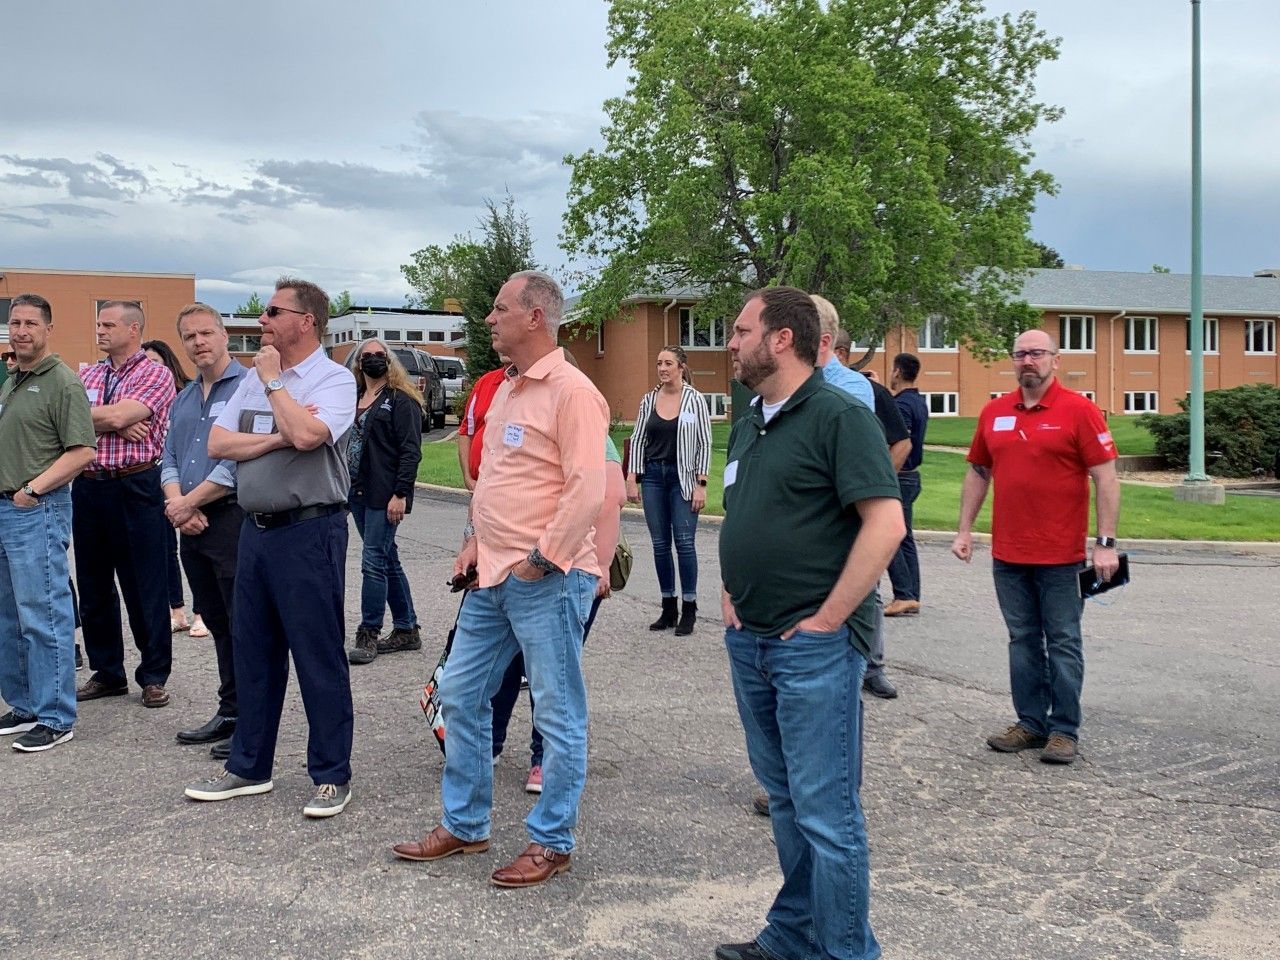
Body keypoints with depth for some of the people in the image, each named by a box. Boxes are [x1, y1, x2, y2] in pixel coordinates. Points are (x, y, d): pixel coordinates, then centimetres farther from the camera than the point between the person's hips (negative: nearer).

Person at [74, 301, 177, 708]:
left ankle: (154, 675, 11)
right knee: (93, 587, 12)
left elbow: (119, 415, -17)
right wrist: (118, 424, -12)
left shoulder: (156, 375, -3)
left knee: (145, 587, 1)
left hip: (135, 488, -6)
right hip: (87, 488, 6)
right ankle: (106, 672, 24)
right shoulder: (87, 376, 14)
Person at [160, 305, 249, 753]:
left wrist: (188, 503, -11)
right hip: (192, 527, 8)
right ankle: (230, 713, 23)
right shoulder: (184, 399, 18)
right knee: (218, 624, 14)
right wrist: (178, 504, -5)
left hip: (233, 519, -8)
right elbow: (169, 459, 16)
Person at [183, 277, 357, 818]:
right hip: (256, 529, 7)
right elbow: (218, 443, 3)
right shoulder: (254, 380, 14)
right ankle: (248, 767, 27)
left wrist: (273, 381, -10)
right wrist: (277, 437, -12)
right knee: (252, 652, 14)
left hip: (309, 531, -7)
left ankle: (332, 776, 11)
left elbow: (306, 434, -25)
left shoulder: (334, 379, -7)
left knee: (319, 658, 0)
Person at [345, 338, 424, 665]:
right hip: (357, 492, 8)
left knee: (374, 562, -8)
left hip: (384, 496, -8)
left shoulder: (401, 400, -6)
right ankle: (406, 630, 21)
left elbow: (411, 450, -13)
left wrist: (400, 494, -19)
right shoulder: (354, 399, 15)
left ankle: (368, 635, 1)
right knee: (387, 560, 12)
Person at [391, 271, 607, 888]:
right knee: (461, 695, 14)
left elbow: (587, 490, -20)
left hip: (546, 581, -10)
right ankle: (464, 825, 28)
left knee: (559, 715, 3)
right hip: (492, 577, 10)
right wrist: (474, 542, 12)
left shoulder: (571, 392, -13)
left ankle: (550, 843, 15)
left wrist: (541, 562, -17)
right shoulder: (505, 391, 15)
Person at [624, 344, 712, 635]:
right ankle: (668, 609, 15)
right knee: (660, 544, 6)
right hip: (653, 476, 4)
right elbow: (637, 440, 9)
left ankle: (689, 611, 3)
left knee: (684, 542, -5)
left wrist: (700, 484, -10)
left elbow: (705, 444, -5)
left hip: (683, 478, -4)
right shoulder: (649, 400, 6)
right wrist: (632, 478, 2)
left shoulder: (695, 400, -4)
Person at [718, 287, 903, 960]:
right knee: (784, 798, 18)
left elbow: (885, 523, -19)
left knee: (824, 811, -2)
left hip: (813, 645, -8)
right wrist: (729, 592, 12)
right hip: (749, 641, 8)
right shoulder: (749, 422, 14)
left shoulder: (839, 416, -12)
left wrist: (825, 621, -18)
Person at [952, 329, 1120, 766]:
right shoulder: (993, 412, 7)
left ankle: (1064, 731, 13)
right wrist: (964, 530, 11)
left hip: (1062, 555, -5)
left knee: (1063, 643, 4)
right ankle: (1031, 723, 23)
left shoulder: (1079, 410, -7)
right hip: (1007, 554, 5)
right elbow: (978, 473, 16)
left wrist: (1106, 542, -14)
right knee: (1023, 641, 12)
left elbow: (1105, 478, -9)